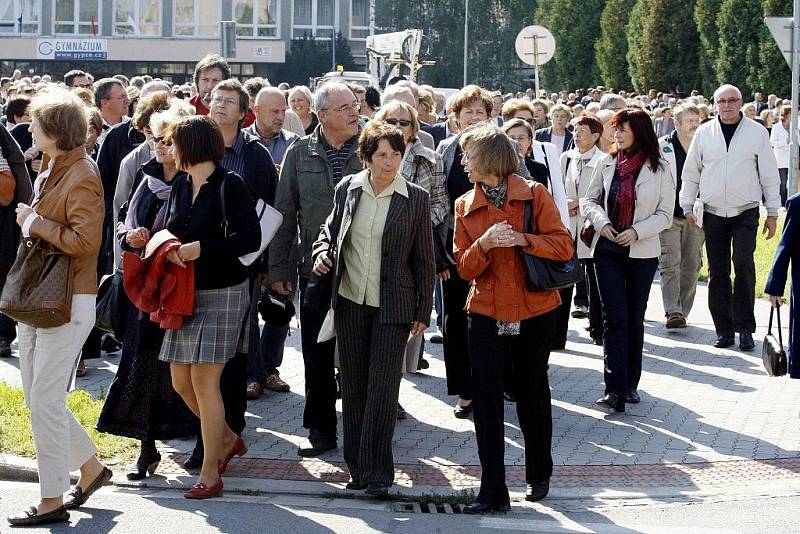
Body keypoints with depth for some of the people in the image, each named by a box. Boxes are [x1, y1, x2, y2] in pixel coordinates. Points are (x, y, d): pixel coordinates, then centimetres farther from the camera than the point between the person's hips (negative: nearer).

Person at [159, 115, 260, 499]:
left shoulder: (229, 185, -12)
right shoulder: (180, 184, 9)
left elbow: (251, 238, -16)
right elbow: (171, 230, 17)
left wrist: (201, 248, -20)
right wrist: (169, 248, -6)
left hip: (222, 294, -7)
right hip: (186, 294, 7)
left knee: (204, 381, -7)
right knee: (181, 382, 9)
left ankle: (210, 474, 2)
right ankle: (228, 440, 32)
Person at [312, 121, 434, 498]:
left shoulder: (416, 198, -5)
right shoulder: (347, 189, 2)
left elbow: (424, 259, -1)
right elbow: (330, 229, 19)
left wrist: (423, 311, -1)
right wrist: (322, 253, -3)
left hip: (393, 306, -3)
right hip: (350, 301, 3)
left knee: (382, 387, -6)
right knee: (353, 384, 9)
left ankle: (377, 472, -2)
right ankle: (357, 466, 19)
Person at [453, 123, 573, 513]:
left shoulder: (535, 195, -4)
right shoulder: (465, 206, 4)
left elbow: (563, 246, -9)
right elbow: (464, 266, 0)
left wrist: (522, 239, -23)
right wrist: (484, 244, -19)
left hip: (533, 312, -2)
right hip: (485, 315, 2)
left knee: (532, 394, 13)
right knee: (485, 400, -4)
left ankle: (539, 476, 33)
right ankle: (493, 493, 0)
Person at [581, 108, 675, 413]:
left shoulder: (659, 170, -5)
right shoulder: (607, 164, 2)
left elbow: (665, 214, -3)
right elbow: (589, 200, 8)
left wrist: (637, 231, -17)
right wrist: (601, 221, -11)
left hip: (642, 252, -1)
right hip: (607, 249, 1)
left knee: (635, 319, 10)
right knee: (614, 317, -7)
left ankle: (630, 384, 23)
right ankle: (615, 390, -13)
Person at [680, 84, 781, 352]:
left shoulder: (757, 132, 0)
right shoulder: (704, 132, 4)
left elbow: (769, 174, 4)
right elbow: (690, 172, 12)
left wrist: (772, 213, 3)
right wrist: (687, 206, 6)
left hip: (746, 212, -2)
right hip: (713, 213, 2)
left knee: (744, 264, -17)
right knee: (718, 272, 4)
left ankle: (745, 327, -9)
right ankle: (724, 329, 12)